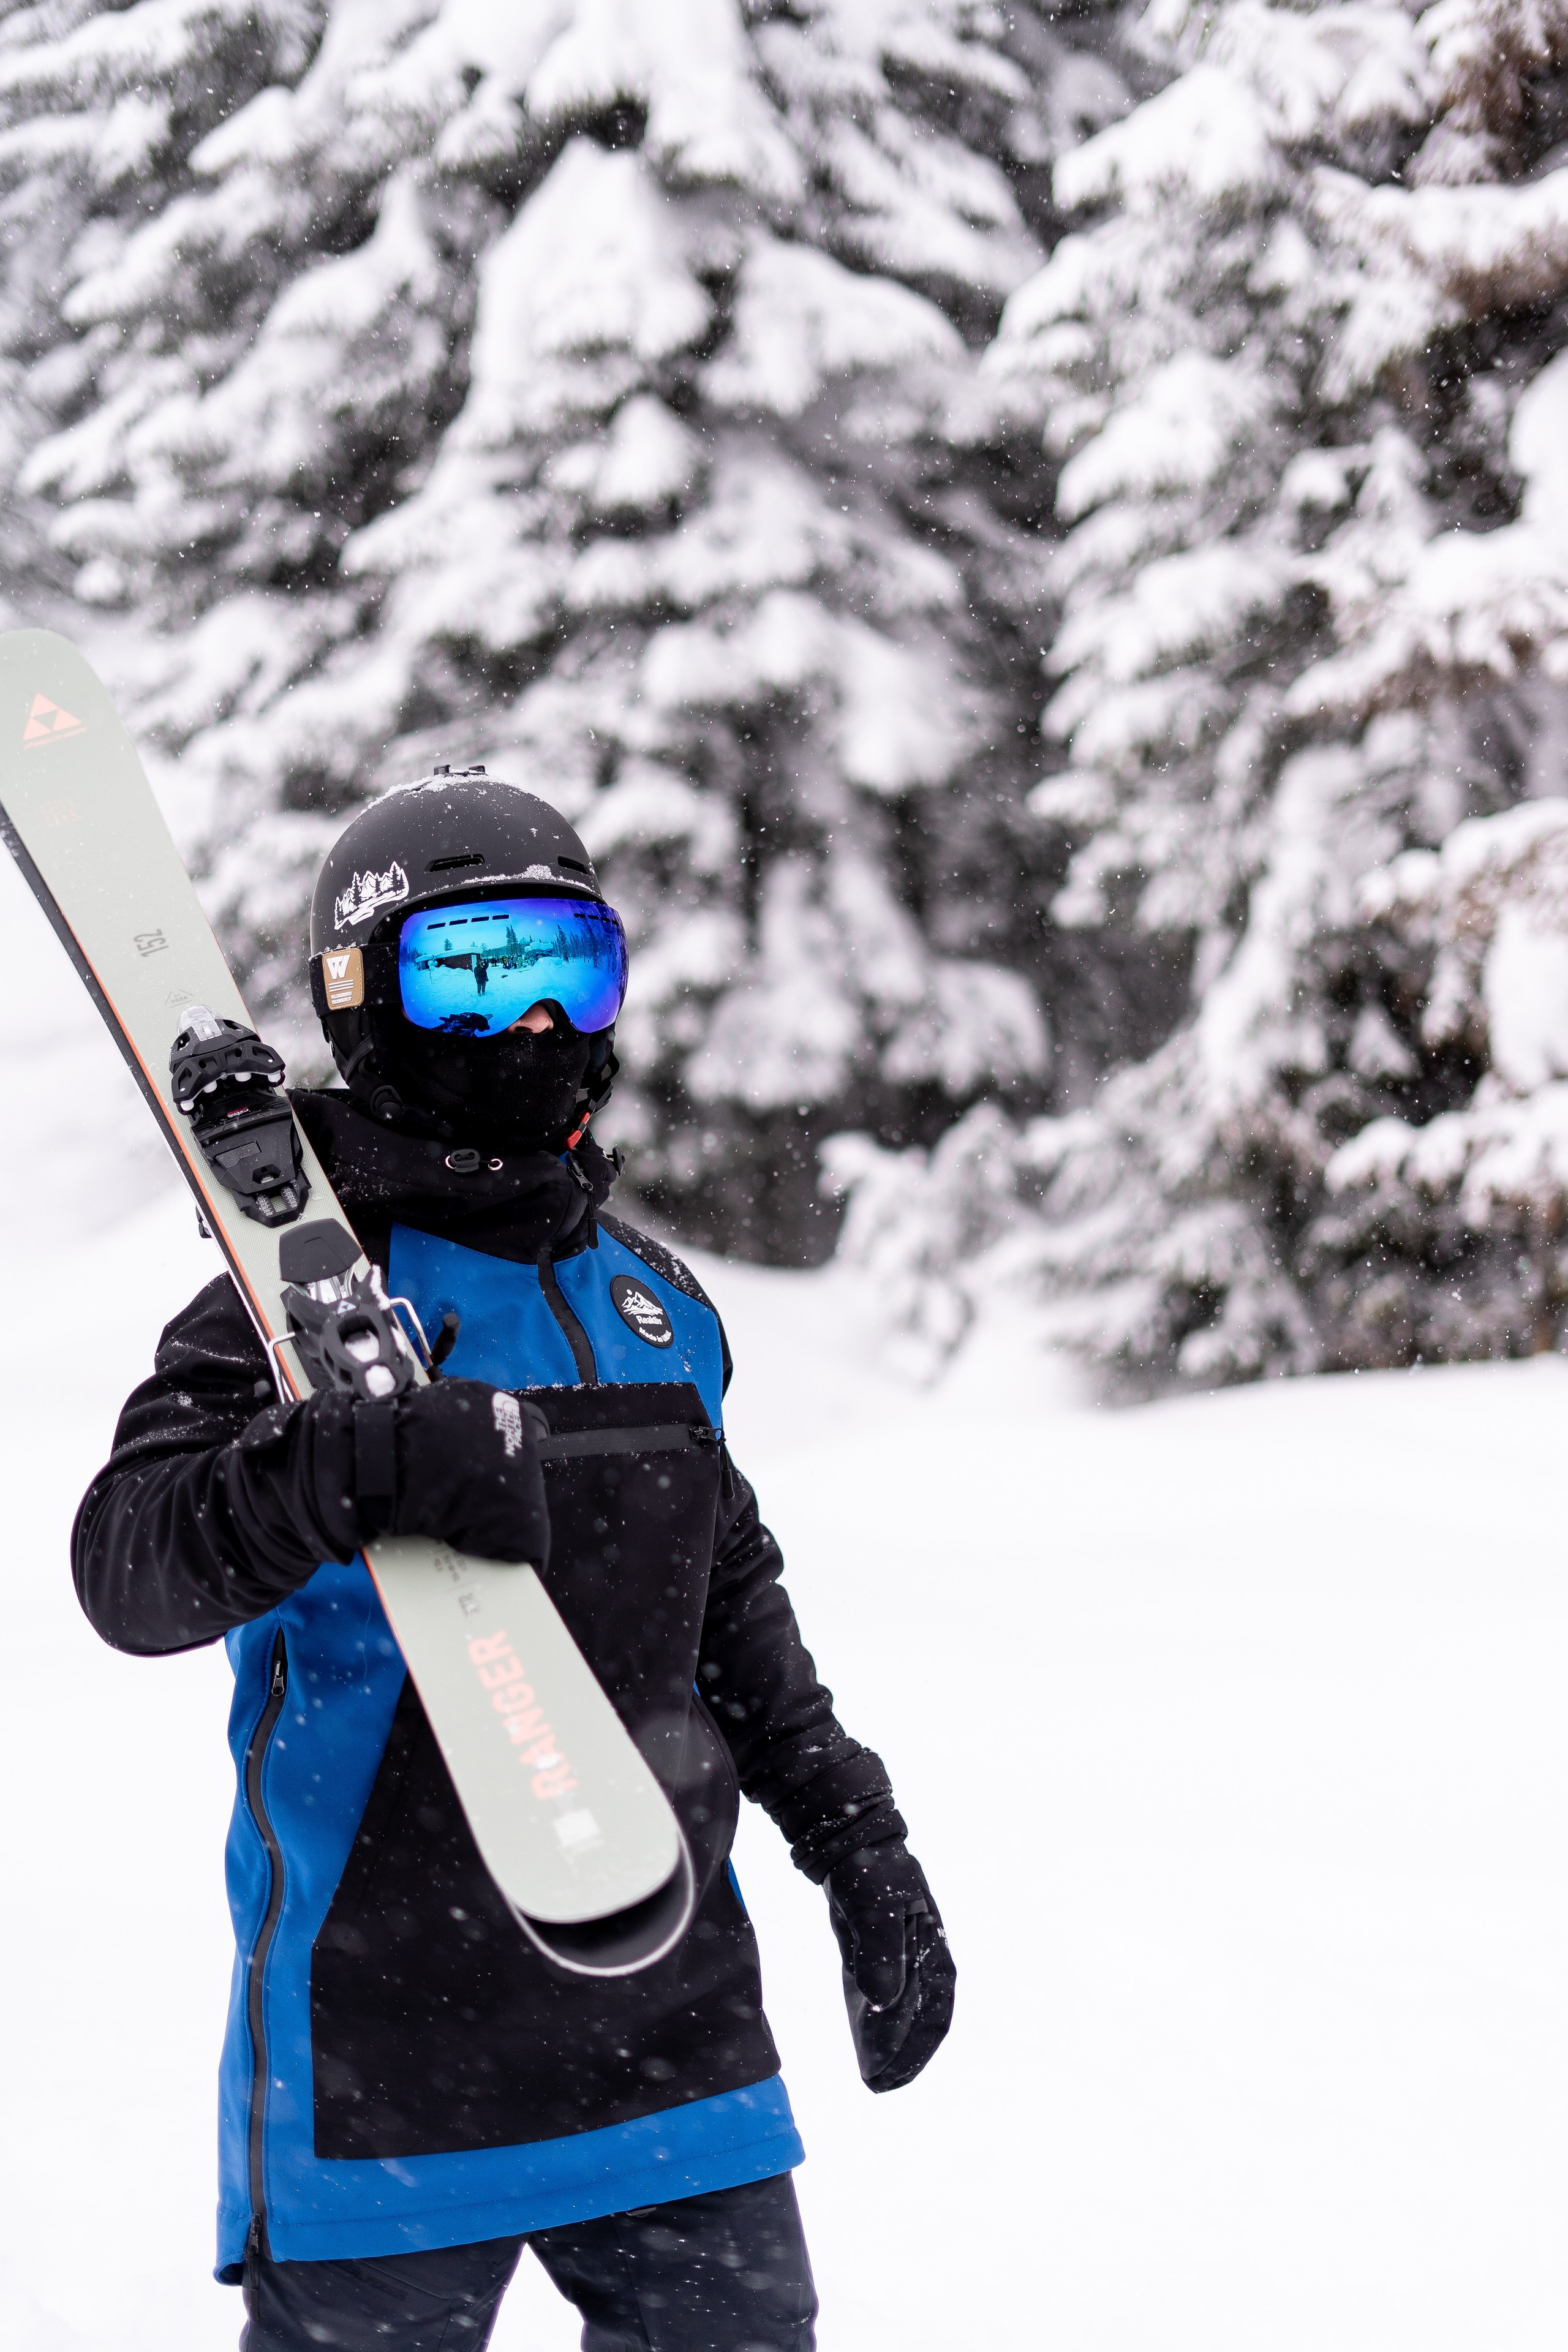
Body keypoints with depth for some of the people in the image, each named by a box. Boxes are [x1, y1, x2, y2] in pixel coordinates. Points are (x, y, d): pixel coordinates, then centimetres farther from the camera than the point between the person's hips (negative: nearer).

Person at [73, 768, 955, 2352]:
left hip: (672, 2042, 6)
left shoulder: (655, 1303, 13)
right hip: (389, 2051, -6)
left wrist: (854, 1839, 21)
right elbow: (129, 1569, -21)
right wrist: (363, 1463, -38)